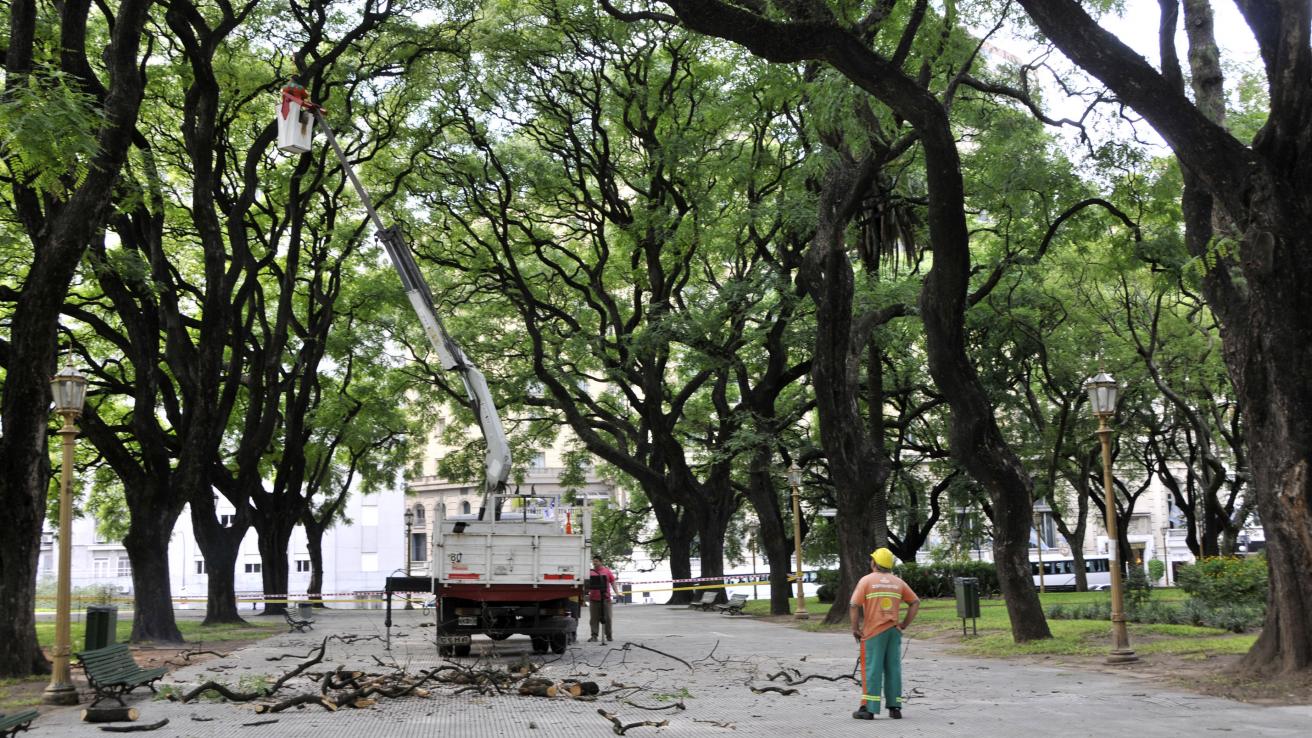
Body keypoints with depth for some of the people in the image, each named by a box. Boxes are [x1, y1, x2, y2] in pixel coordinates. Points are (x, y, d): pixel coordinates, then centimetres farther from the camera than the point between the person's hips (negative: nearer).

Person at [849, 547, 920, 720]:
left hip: (874, 632, -4)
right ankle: (894, 708, 9)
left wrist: (855, 628, -3)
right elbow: (915, 603, 8)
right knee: (893, 668, 8)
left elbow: (854, 605, -12)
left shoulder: (867, 580, -4)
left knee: (872, 669, -1)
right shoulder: (898, 582, 9)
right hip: (893, 631, 4)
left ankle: (869, 709, -1)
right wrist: (904, 624, 9)